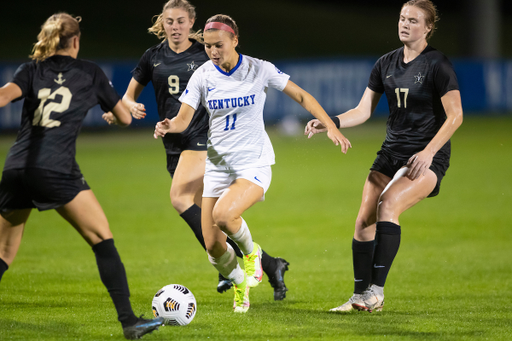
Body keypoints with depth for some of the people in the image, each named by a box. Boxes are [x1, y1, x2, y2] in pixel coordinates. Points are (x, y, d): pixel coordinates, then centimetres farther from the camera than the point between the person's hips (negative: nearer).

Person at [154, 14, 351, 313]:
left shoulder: (260, 70, -9)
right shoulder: (202, 76, -3)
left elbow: (301, 96, 0)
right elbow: (184, 119, -6)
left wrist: (331, 126, -8)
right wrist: (169, 126, -29)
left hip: (255, 162, -4)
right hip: (218, 163, 4)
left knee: (223, 214, -31)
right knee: (213, 246, -2)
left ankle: (251, 252, 2)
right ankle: (240, 285, 30)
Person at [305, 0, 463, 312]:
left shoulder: (437, 64, -9)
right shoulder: (386, 63, 9)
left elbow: (455, 116, -11)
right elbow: (363, 111, 10)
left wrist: (429, 152, -19)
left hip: (428, 157, -6)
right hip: (392, 153, 6)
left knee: (387, 205, -27)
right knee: (364, 220, -5)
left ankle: (376, 290, -26)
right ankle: (360, 296, 4)